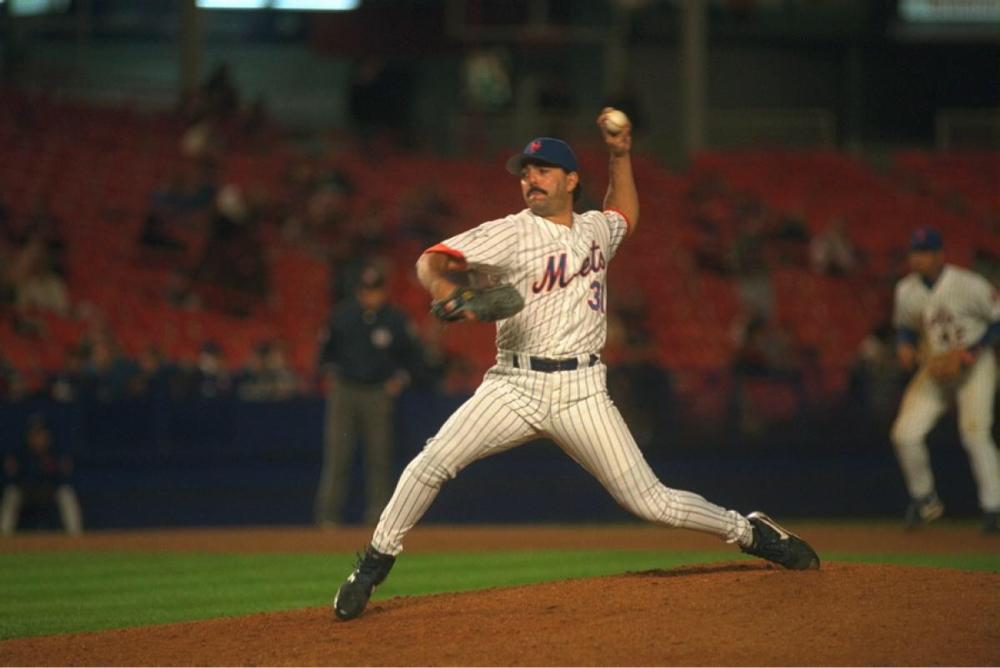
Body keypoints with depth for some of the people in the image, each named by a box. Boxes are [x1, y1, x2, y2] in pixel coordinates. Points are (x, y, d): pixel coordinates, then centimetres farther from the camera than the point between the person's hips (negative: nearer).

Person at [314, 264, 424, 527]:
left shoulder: (396, 320, 1)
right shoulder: (342, 315, 5)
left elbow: (412, 356, 11)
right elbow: (327, 348, 16)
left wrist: (400, 379, -2)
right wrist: (330, 373, 3)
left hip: (378, 394, 0)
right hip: (343, 391, 0)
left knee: (379, 457, 2)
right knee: (336, 454, -6)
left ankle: (378, 515, 9)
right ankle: (327, 516, -6)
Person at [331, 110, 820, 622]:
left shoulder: (596, 229, 14)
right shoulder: (510, 233, -1)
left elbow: (625, 216, 40)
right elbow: (431, 260, -12)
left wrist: (620, 155, 27)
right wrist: (443, 287, -35)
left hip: (580, 391, 2)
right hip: (515, 385, -2)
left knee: (649, 502, -4)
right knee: (432, 464, -20)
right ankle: (374, 564, -3)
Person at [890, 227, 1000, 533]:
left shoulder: (969, 285, -18)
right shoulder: (906, 290, -2)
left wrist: (975, 350, -20)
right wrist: (904, 347, -8)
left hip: (974, 367, -5)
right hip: (933, 367, 5)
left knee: (975, 433, -19)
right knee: (905, 434, -7)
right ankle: (924, 499, 16)